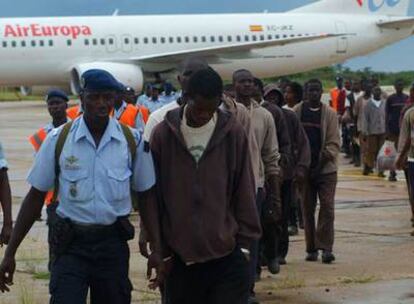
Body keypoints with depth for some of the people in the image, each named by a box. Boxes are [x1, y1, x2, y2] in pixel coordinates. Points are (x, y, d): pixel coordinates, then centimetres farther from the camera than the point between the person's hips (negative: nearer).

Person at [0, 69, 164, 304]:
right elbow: (36, 197, 2)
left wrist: (157, 249, 0)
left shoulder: (132, 141, -1)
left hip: (113, 242, 1)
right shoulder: (58, 140, -4)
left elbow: (146, 196, 7)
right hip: (71, 243, -1)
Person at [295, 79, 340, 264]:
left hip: (326, 169, -1)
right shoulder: (297, 112, 4)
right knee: (308, 210, 7)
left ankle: (325, 248, -6)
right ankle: (311, 249, 14)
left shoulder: (330, 114, 1)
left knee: (327, 207, -8)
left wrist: (327, 155, -18)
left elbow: (334, 142, -2)